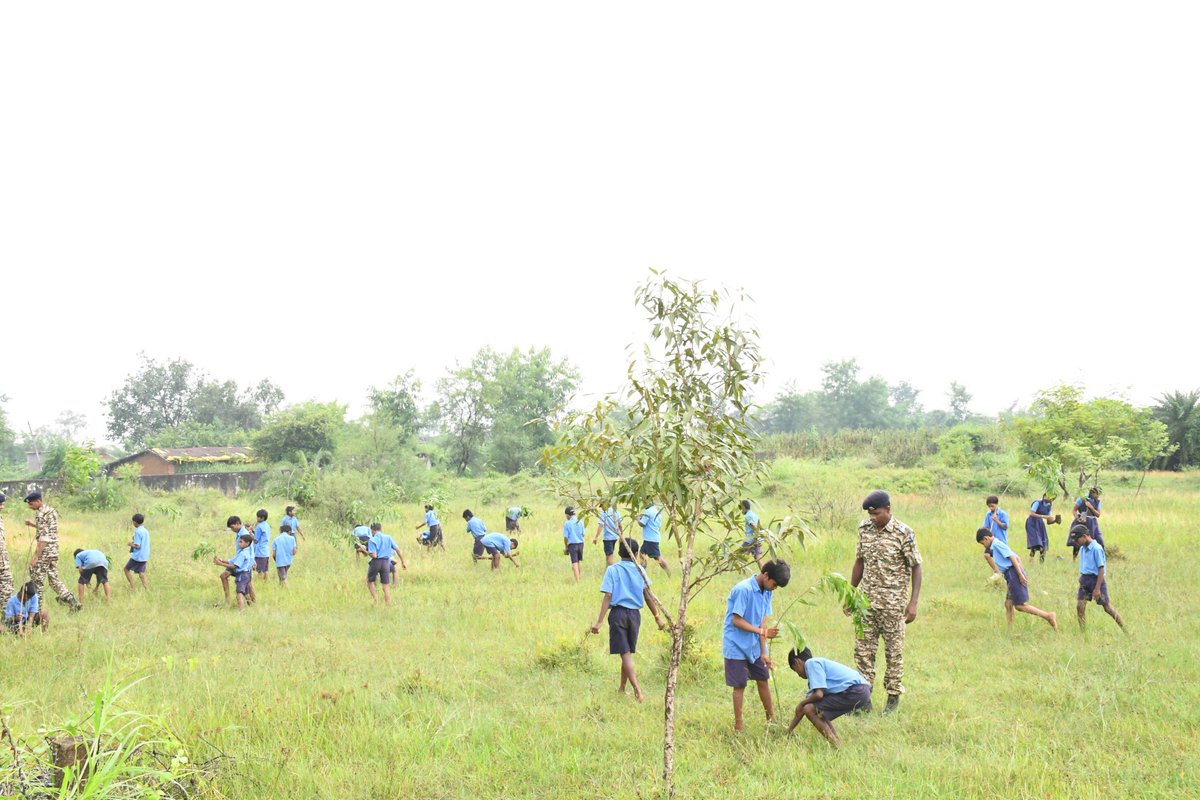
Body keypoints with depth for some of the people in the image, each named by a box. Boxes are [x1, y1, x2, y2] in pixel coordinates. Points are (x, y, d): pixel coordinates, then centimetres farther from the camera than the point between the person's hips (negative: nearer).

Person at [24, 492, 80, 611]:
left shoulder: (41, 514, -15)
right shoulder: (52, 511, 13)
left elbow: (43, 538, -20)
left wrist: (36, 557, -20)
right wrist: (33, 525, 22)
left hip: (45, 551, -9)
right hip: (54, 551, 9)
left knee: (37, 581, 0)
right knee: (54, 579, 13)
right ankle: (72, 602, 5)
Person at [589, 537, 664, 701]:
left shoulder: (612, 570, -4)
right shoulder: (639, 570, 4)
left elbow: (607, 596, -12)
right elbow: (648, 596, 2)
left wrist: (600, 621, -14)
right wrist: (657, 616, 11)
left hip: (618, 613, -3)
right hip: (635, 614, 3)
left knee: (625, 654, -5)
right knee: (628, 652, 16)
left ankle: (637, 690, -19)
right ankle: (621, 689, 26)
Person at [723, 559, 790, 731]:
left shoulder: (766, 592, 1)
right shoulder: (743, 590, -23)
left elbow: (762, 622, 2)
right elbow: (737, 621, -22)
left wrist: (763, 652, -2)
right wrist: (762, 632, -27)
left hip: (754, 646, 7)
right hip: (737, 646, -7)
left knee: (763, 680, 13)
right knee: (740, 685, -1)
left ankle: (771, 718, 26)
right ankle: (738, 726, 9)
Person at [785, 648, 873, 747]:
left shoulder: (811, 663, -2)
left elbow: (818, 694, -14)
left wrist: (802, 703, 5)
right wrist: (789, 731, 35)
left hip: (855, 692, -10)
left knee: (810, 709, -6)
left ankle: (836, 746, -4)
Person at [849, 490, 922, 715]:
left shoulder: (903, 533, -13)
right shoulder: (864, 528, 3)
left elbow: (916, 567, -8)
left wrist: (913, 603, -13)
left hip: (892, 602, -5)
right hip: (866, 601, 5)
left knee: (894, 651, 6)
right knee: (863, 649, 6)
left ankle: (894, 696, 18)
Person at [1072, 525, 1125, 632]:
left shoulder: (1096, 548, -16)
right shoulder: (1082, 549, 8)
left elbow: (1101, 569, -17)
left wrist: (1097, 588, -19)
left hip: (1096, 578, -7)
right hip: (1085, 579, 7)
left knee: (1106, 607, 1)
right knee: (1079, 606, -1)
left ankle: (1124, 629, 14)